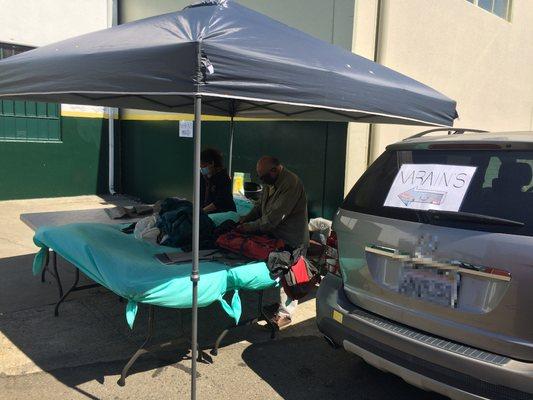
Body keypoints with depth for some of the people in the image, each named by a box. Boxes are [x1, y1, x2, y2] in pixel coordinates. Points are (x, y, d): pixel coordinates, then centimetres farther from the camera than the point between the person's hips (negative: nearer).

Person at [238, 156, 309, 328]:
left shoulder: (291, 183, -24)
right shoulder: (271, 183, 8)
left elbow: (275, 217, -27)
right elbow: (261, 205, 17)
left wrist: (251, 227, -21)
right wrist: (247, 218, 0)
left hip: (291, 240, -9)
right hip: (276, 237, 9)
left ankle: (285, 313, 13)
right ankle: (275, 304, 29)